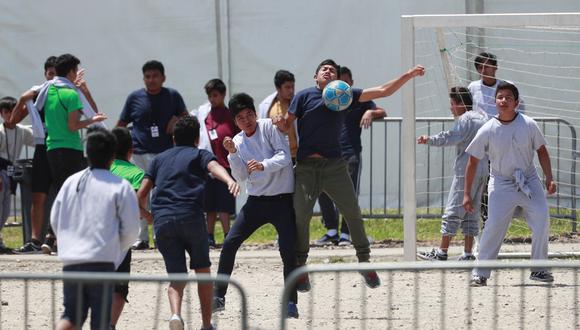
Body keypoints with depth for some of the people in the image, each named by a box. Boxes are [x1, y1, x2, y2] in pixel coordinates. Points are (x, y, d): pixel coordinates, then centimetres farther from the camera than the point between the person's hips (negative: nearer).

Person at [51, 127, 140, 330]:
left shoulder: (70, 182, 10)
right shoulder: (121, 187, -3)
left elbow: (54, 220, 15)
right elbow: (131, 230, -3)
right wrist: (117, 251, 15)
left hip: (71, 260, 4)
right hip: (102, 262, -4)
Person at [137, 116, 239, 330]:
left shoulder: (159, 159, 26)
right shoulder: (200, 155, 17)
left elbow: (141, 194, 17)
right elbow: (214, 167, -8)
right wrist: (229, 181, -27)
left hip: (161, 220, 2)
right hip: (191, 217, -2)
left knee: (177, 276, 3)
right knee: (203, 271, 17)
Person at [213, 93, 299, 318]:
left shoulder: (268, 127, -7)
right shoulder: (238, 141, 6)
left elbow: (285, 156, -15)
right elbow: (241, 176, 0)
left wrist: (264, 165, -31)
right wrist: (233, 154, -15)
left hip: (282, 199, -5)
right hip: (256, 200, 5)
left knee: (287, 250, -13)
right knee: (229, 244, -2)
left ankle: (291, 303, -4)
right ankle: (219, 297, 8)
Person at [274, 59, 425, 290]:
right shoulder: (304, 96, 7)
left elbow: (383, 91, 11)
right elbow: (287, 126, 4)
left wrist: (409, 75, 4)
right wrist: (279, 123, -20)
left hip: (334, 165, 2)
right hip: (306, 166, -2)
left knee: (353, 213, -1)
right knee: (300, 216, -7)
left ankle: (365, 262, 12)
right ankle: (300, 268, 6)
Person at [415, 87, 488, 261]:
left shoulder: (464, 119, -11)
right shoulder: (483, 117, 16)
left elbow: (451, 137, -25)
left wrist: (430, 139, -25)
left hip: (466, 171, -8)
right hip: (483, 171, 8)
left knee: (453, 211, -4)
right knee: (472, 213, 11)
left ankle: (441, 252, -2)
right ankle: (468, 253, 8)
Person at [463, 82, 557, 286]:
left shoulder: (528, 125, -6)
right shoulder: (487, 131, -9)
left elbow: (541, 151, 7)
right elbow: (473, 161, -2)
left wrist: (549, 178, -3)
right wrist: (467, 194, -3)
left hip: (529, 181, 2)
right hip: (501, 184, -2)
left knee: (542, 220, -9)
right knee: (494, 226, -13)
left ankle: (538, 269, 4)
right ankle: (480, 273, -5)